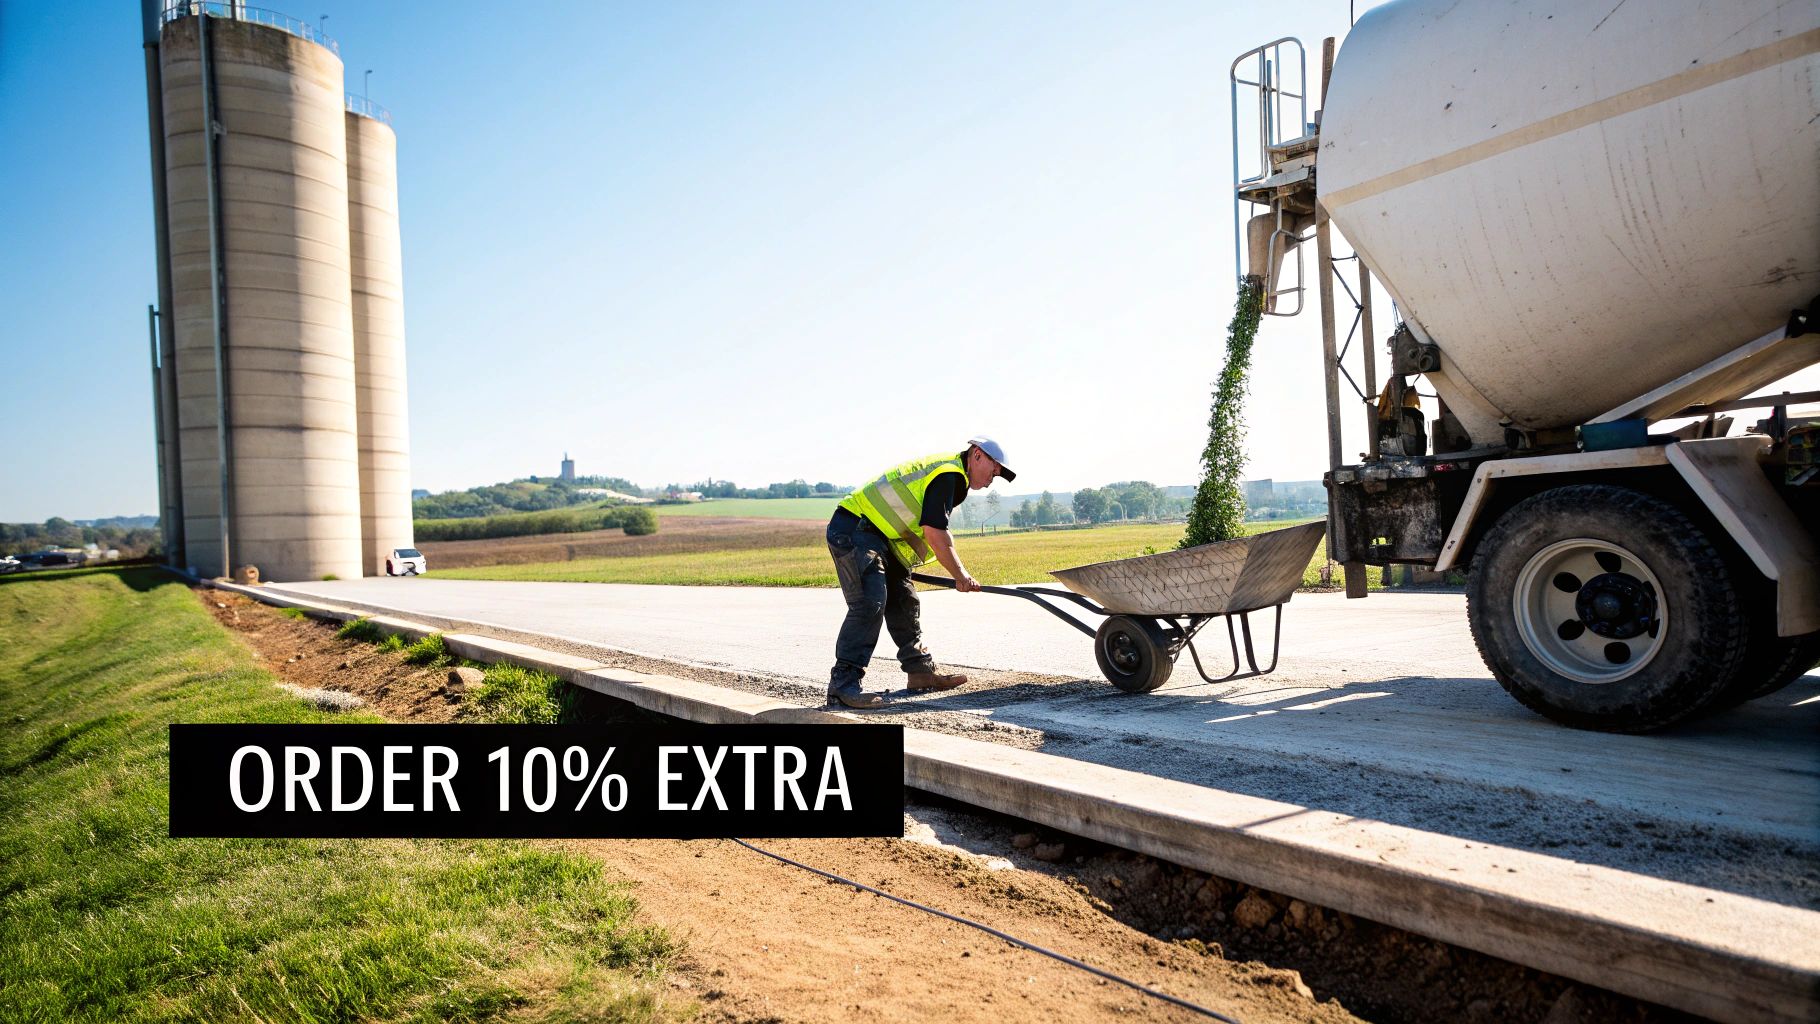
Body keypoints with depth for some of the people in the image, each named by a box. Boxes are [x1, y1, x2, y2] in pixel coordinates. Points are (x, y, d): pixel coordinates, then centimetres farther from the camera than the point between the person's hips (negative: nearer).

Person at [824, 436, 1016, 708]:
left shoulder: (949, 474, 20)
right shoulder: (949, 474, -14)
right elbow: (934, 532, -21)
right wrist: (960, 575, -11)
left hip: (879, 536, 11)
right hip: (853, 530, -11)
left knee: (903, 600, 13)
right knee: (870, 602, -19)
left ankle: (920, 670, 23)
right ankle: (843, 684, -18)